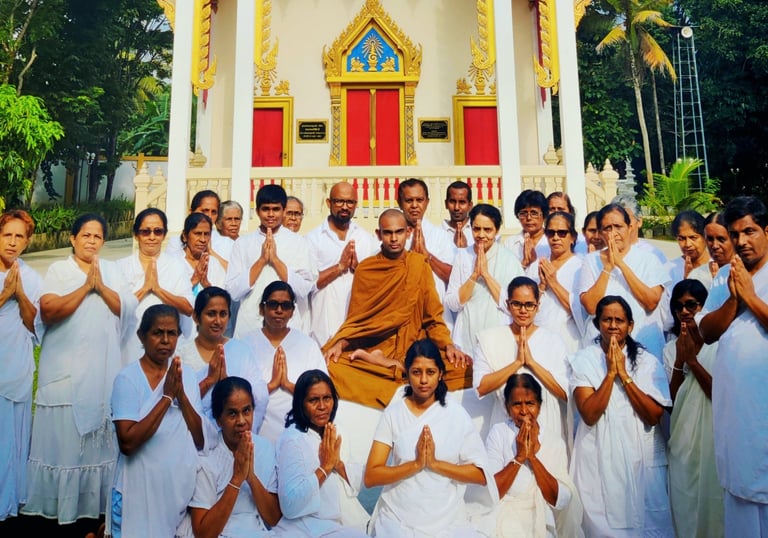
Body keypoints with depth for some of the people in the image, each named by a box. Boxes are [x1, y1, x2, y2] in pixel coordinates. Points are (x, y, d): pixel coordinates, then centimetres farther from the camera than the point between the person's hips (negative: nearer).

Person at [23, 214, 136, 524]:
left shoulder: (111, 271, 10)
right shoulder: (58, 270, 0)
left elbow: (126, 309, 0)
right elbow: (48, 311, -14)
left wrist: (101, 286, -12)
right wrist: (85, 287, -15)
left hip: (103, 367, 3)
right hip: (66, 367, -3)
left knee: (100, 437, 8)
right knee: (63, 436, 1)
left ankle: (94, 501, 20)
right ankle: (58, 504, 14)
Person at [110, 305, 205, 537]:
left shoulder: (187, 374, 2)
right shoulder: (128, 378, -12)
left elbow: (201, 441, -1)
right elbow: (127, 443, -22)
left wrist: (181, 394, -13)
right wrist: (167, 397, -22)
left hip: (184, 487, 5)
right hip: (141, 491, -5)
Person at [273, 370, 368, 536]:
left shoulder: (334, 433, 7)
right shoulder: (292, 439, -15)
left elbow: (359, 481, 5)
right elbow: (290, 505, -24)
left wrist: (338, 463, -12)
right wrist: (325, 466, -20)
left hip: (349, 520, 7)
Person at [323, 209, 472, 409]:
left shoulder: (419, 264, 5)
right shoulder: (365, 269, 6)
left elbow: (433, 316, 6)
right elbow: (355, 318, 7)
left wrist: (448, 345, -11)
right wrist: (340, 344, -11)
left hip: (414, 349, 1)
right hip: (373, 348, -1)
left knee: (465, 368, -26)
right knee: (330, 365, -28)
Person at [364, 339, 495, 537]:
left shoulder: (456, 414, 0)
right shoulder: (393, 412, -1)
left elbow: (481, 475, -2)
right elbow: (371, 477, -5)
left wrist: (435, 463, -13)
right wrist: (415, 464, -17)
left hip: (448, 519, 1)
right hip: (398, 519, -1)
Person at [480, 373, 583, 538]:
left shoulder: (556, 443, 6)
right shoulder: (499, 433, 1)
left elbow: (560, 500, -5)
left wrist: (533, 457, -11)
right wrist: (519, 457, -14)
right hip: (502, 523, -2)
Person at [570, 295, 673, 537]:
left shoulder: (647, 361, 2)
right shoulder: (583, 360, -2)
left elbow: (654, 416, -9)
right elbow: (589, 415, -13)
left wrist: (624, 375, -13)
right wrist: (610, 372, -15)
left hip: (641, 459, 1)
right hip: (598, 460, -1)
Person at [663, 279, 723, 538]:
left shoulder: (721, 343, -6)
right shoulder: (671, 348, 6)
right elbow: (671, 400, -1)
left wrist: (692, 359, -14)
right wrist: (680, 360, -12)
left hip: (714, 439, -3)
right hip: (682, 441, 3)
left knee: (714, 505, 4)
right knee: (685, 508, 10)